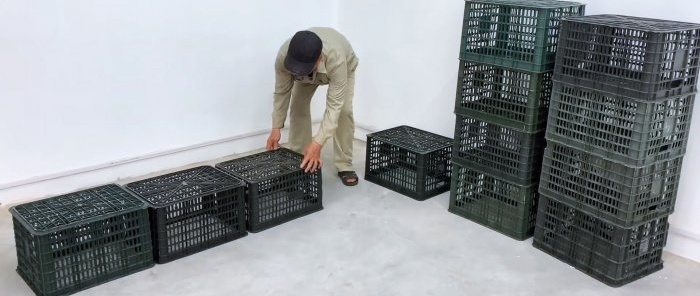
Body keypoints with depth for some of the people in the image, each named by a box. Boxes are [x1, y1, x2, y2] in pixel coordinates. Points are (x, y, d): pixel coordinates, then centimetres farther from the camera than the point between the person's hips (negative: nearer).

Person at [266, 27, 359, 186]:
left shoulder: (336, 59, -49)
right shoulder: (283, 56, -39)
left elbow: (334, 105, -47)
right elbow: (281, 93, -24)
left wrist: (318, 143, -54)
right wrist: (276, 128, -26)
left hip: (343, 67, -3)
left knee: (343, 110, -17)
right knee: (298, 107, -6)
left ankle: (344, 166, -4)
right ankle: (298, 162, 8)